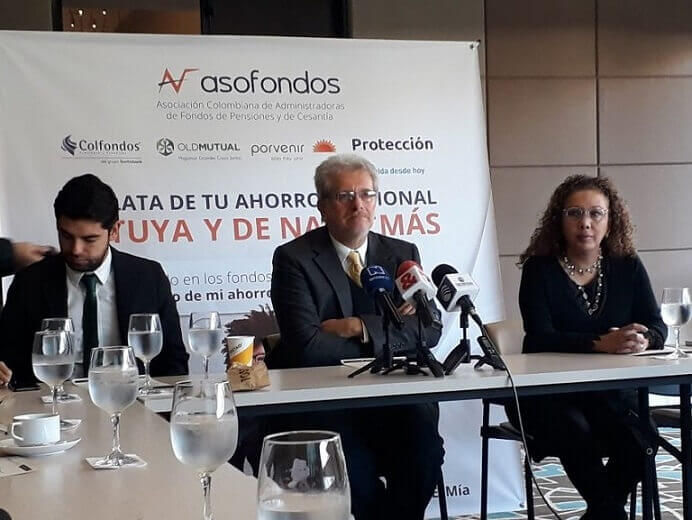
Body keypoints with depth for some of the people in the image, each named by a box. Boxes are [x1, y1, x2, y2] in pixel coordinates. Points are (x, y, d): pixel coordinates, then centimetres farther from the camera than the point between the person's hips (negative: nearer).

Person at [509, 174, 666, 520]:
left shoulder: (627, 268, 5)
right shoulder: (539, 269, -6)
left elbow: (657, 326, -1)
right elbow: (540, 337, -18)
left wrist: (642, 340, -26)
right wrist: (601, 344, -33)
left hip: (609, 390, 3)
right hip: (546, 393, -3)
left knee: (641, 438, -24)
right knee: (577, 436, -32)